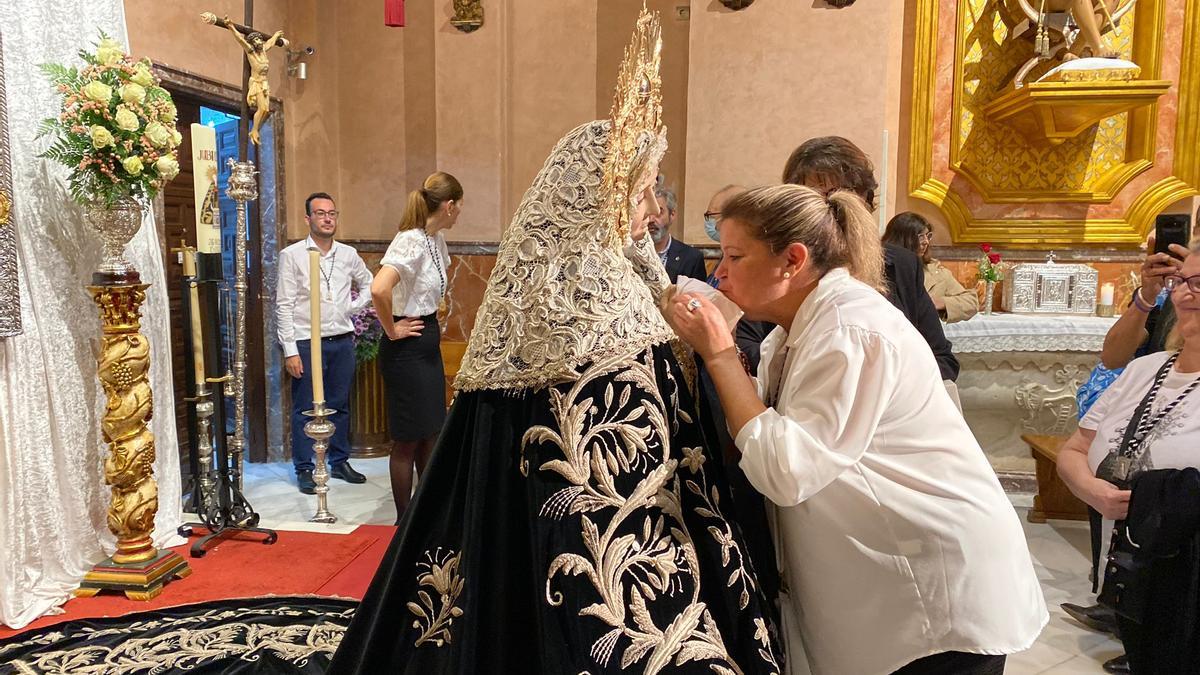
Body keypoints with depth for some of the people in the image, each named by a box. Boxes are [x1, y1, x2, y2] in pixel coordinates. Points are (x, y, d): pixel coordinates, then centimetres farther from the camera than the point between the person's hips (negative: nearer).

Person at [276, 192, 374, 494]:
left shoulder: (348, 254, 7)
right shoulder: (292, 255, -5)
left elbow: (368, 283, 25)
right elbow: (284, 306, -7)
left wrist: (354, 307, 8)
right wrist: (290, 351, -12)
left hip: (343, 341, 4)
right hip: (307, 343, -4)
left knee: (340, 405, 13)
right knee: (305, 409, 2)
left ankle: (339, 462, 26)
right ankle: (304, 470, 13)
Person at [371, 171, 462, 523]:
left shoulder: (436, 239, 6)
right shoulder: (410, 241, -21)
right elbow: (379, 289, -36)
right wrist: (391, 330, -21)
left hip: (428, 344, 9)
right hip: (406, 349, -9)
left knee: (431, 432, 17)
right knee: (408, 438, 3)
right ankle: (405, 520, 17)